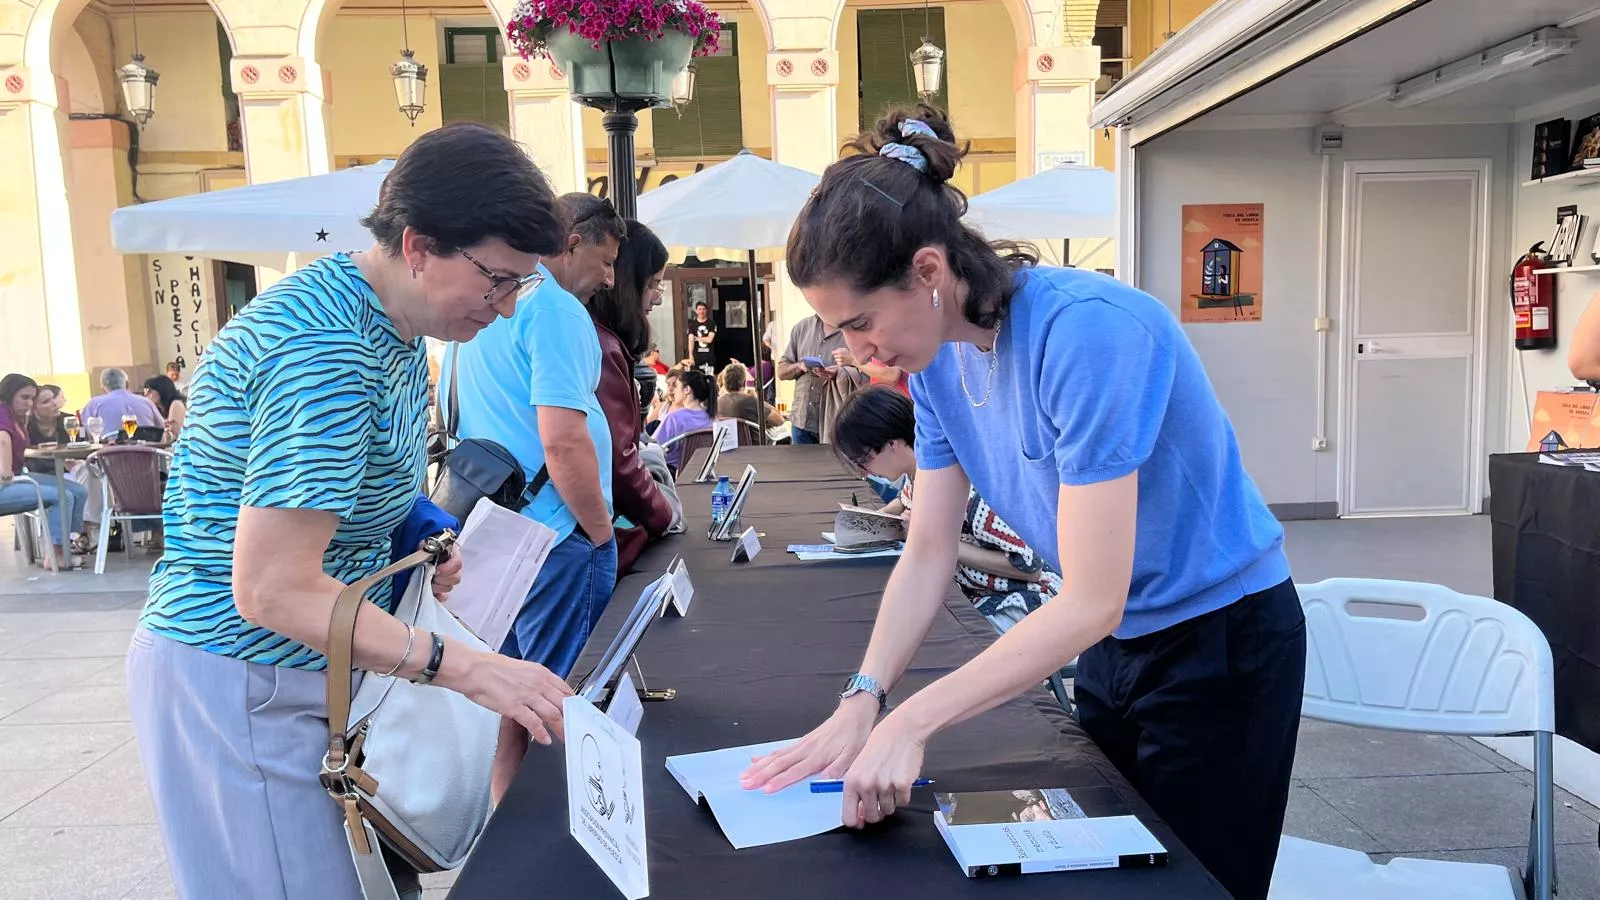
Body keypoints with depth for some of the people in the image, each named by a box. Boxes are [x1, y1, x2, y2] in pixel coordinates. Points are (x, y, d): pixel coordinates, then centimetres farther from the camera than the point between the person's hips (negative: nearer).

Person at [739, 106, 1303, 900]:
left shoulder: (1085, 330, -31)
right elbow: (927, 554, -4)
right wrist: (861, 700, -16)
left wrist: (911, 722, -32)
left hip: (1221, 643, -6)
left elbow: (1091, 600, -31)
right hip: (1114, 641, 7)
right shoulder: (940, 357, -7)